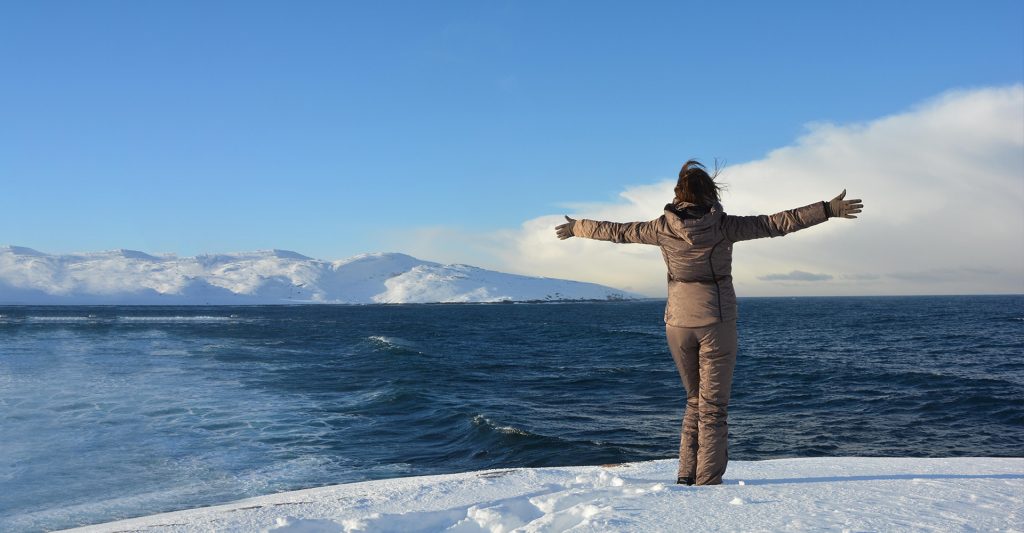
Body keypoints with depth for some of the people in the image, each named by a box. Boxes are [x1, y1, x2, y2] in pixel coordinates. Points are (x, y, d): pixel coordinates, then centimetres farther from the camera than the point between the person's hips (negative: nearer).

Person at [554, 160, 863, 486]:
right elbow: (777, 223, -10)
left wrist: (576, 227, 23)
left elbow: (616, 231, 8)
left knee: (695, 400, 18)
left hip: (678, 323, 3)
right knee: (713, 406, 4)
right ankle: (707, 482, 3)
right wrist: (828, 210, -5)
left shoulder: (663, 228, -3)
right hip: (716, 323, -3)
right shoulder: (723, 226, -10)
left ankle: (686, 476, 17)